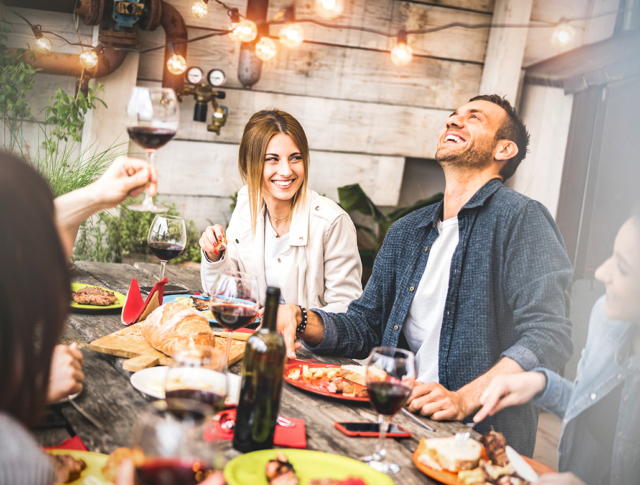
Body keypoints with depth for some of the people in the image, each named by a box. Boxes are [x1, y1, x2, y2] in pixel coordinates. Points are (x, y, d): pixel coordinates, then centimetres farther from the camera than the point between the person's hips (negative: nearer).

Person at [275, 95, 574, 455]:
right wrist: (303, 322, -2)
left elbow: (549, 336, -16)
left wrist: (464, 399, -27)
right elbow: (365, 327, 18)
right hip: (400, 423, 7)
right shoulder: (406, 232, 15)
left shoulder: (521, 218, -6)